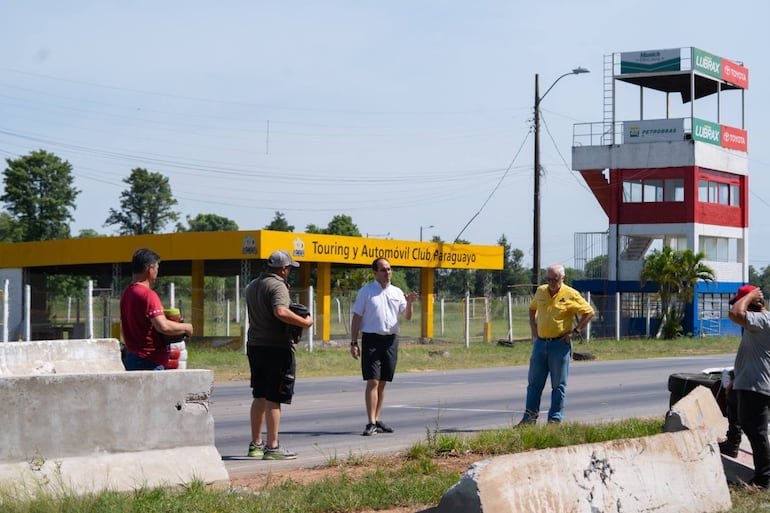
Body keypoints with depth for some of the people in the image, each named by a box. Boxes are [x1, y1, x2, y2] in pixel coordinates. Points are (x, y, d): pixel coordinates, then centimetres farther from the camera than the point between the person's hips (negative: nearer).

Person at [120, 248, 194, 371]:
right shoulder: (148, 295, -17)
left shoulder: (126, 293, 11)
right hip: (150, 362, -9)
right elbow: (163, 326, -27)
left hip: (132, 358, 9)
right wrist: (185, 327, -9)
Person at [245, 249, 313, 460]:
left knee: (259, 396, 16)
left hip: (255, 345, 9)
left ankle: (256, 444, 23)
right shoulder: (277, 285, -13)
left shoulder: (252, 285, 15)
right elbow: (281, 312, -30)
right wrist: (304, 322, -20)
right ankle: (272, 447, -4)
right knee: (274, 399, -5)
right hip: (276, 347, -9)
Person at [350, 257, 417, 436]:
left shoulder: (397, 292, 12)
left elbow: (407, 316, 10)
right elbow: (356, 318, 1)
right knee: (372, 382, -11)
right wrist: (353, 343, -5)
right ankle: (371, 423, -12)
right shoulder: (366, 291, 1)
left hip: (391, 340, 4)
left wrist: (409, 303, -10)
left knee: (382, 383, 9)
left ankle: (377, 420, 16)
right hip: (372, 339, -4)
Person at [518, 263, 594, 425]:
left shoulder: (571, 295, -7)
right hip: (540, 343, 5)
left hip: (560, 344, -5)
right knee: (534, 383, 7)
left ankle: (555, 419, 7)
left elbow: (589, 312, -3)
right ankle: (529, 418, 12)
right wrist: (533, 329, 14)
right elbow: (532, 309, 26)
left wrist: (575, 332, -8)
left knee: (558, 385, 2)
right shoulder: (540, 291, 8)